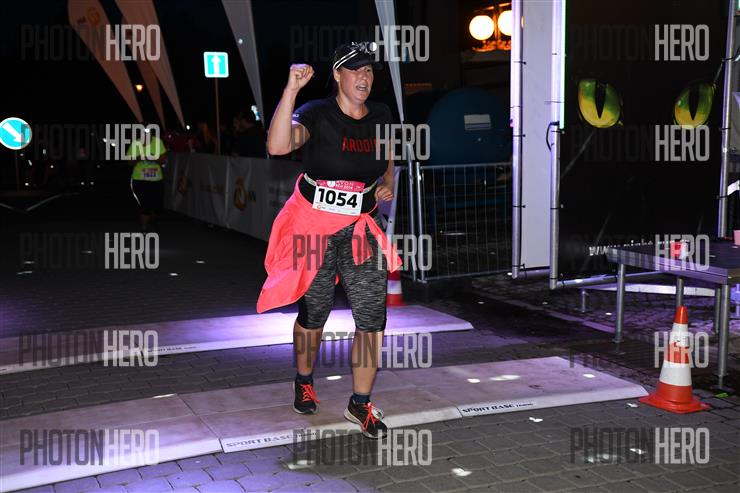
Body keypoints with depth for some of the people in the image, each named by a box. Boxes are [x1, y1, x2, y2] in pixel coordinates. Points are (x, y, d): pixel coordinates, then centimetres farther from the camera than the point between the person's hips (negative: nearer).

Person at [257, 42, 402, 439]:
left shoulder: (381, 116, 6)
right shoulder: (317, 114, -11)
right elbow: (278, 146, -32)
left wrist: (387, 182, 5)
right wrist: (291, 89, -38)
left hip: (361, 227, 4)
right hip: (314, 223, -3)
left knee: (373, 316, -4)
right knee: (313, 312, 11)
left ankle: (360, 403, 10)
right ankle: (304, 383, 38)